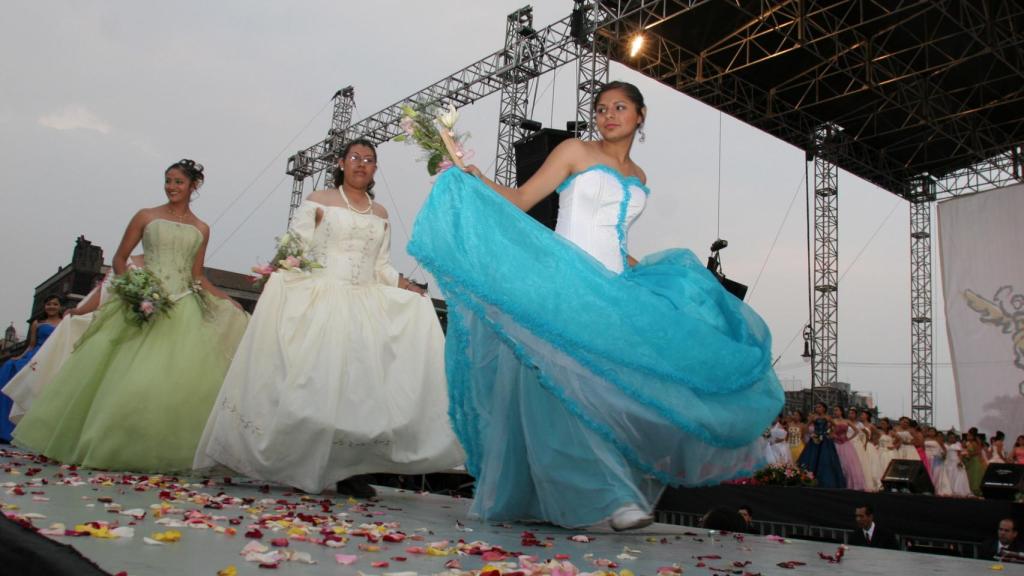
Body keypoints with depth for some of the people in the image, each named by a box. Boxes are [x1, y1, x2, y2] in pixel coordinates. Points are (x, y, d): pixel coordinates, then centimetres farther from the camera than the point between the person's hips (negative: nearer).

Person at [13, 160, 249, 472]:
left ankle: (165, 450, 1)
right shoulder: (146, 216, 6)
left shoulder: (201, 229, 12)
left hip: (183, 310, 2)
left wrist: (228, 302, 3)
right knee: (126, 375, -3)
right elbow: (119, 258, 8)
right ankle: (108, 444, 10)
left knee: (179, 379, -7)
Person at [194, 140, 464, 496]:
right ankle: (303, 467, -1)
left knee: (361, 379, -8)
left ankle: (349, 469, -4)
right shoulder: (319, 202, 7)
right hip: (320, 299, -3)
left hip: (365, 306, 4)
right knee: (314, 378, -10)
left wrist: (405, 286, 0)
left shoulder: (380, 215, 18)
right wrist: (279, 269, -20)